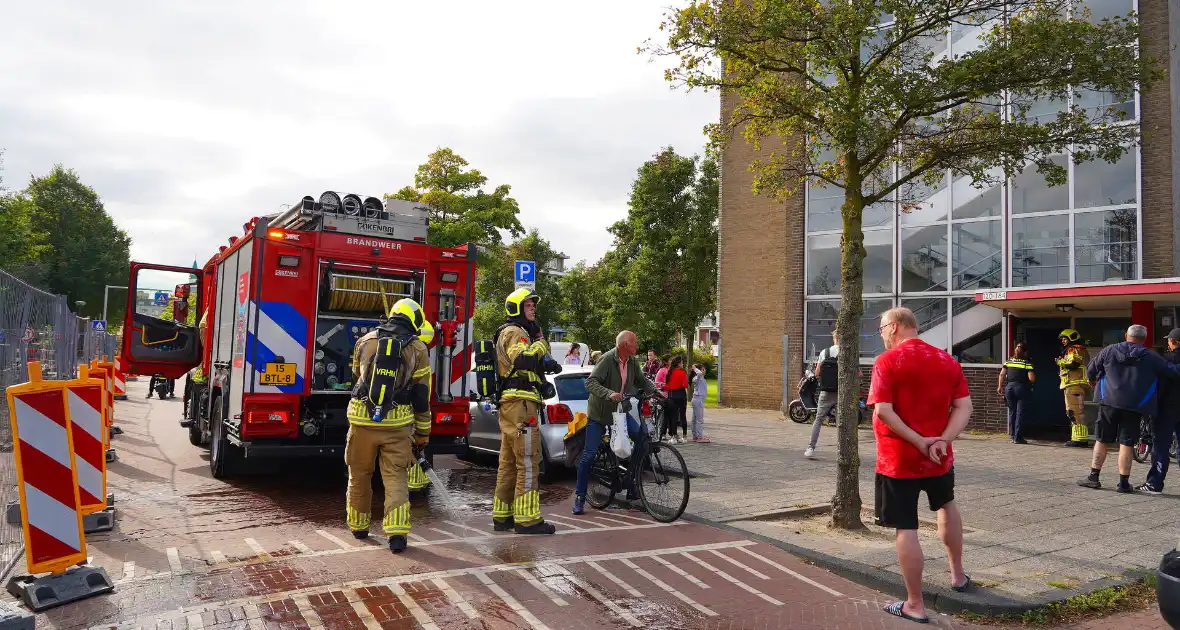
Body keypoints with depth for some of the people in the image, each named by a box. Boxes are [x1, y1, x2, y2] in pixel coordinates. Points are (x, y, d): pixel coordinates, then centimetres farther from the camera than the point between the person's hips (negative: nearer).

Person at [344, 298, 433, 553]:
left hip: (362, 420, 2)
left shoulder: (365, 341, 6)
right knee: (395, 478, 3)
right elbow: (421, 396, 1)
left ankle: (358, 526, 31)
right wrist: (423, 432, 8)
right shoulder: (417, 349, 0)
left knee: (359, 475, 17)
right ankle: (397, 533, -7)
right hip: (397, 424, -2)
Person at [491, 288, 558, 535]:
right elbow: (522, 359, -27)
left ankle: (502, 516, 17)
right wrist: (540, 343, -13)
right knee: (528, 461, -9)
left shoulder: (515, 333, 26)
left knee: (509, 462, 12)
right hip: (520, 402, -11)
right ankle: (527, 519, -8)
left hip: (509, 403, 11)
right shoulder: (514, 332, -7)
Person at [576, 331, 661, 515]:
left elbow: (642, 381, 8)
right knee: (589, 454, -5)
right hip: (599, 412, -6)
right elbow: (590, 382, -27)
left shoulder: (632, 361, 0)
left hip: (620, 411, 6)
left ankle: (631, 486, 3)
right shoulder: (607, 359, -21)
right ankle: (580, 497, 9)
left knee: (641, 437, -12)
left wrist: (656, 391, -9)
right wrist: (609, 394, -41)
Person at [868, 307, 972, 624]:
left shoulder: (887, 361, -12)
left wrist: (919, 442, -15)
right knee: (947, 505, 30)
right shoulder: (948, 360, 6)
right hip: (939, 456, 6)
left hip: (898, 459, -6)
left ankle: (915, 605, 8)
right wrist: (942, 440, -9)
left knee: (906, 529, 1)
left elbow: (883, 411, -21)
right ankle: (958, 575, 42)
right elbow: (964, 407, 0)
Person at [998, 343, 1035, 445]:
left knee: (1012, 412, 15)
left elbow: (1002, 374, 3)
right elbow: (1031, 378, -11)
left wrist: (1000, 386, 12)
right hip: (1022, 388, -4)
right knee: (1020, 413, -1)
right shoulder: (1027, 363, -3)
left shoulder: (1008, 361, 8)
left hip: (1009, 387, 4)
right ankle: (1018, 438, -2)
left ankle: (1012, 435, 18)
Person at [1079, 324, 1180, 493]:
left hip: (1109, 402, 1)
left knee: (1101, 440, 9)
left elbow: (1091, 371, 9)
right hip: (1134, 406, -1)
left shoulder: (1109, 351, 4)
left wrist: (1094, 381, 29)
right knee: (1127, 443, 2)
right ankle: (1123, 483, 5)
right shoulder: (1151, 358, 2)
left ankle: (1093, 477, 12)